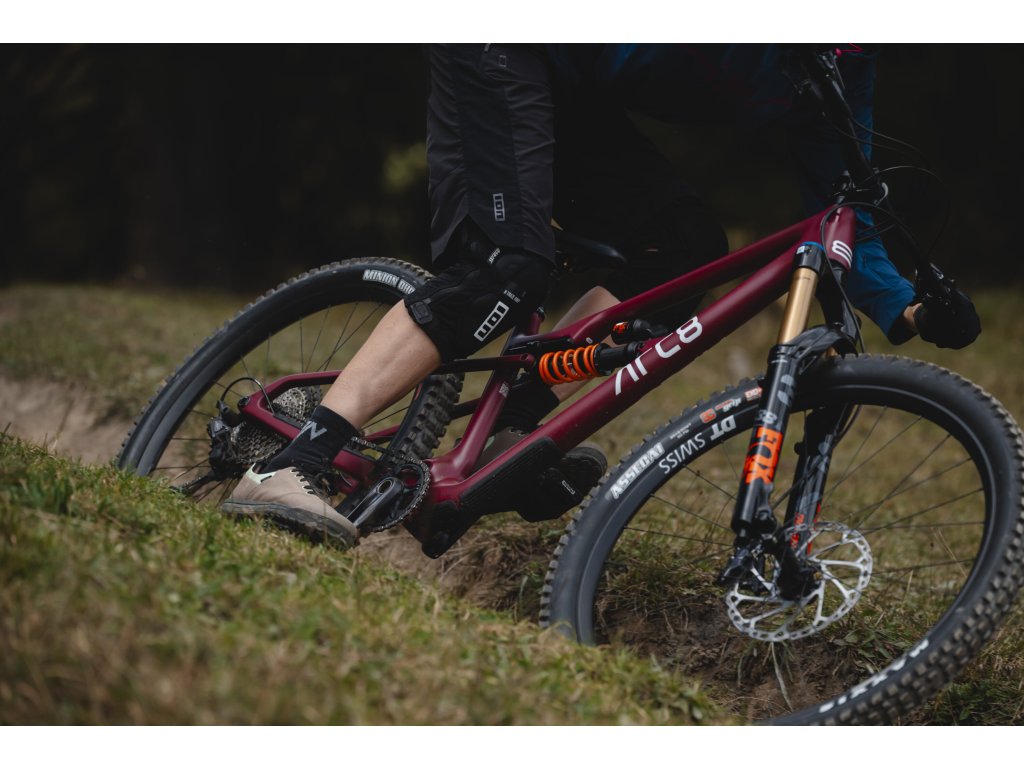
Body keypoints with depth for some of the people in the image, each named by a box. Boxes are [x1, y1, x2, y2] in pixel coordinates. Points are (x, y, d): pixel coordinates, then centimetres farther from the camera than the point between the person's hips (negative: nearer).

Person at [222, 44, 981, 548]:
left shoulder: (846, 69, 6)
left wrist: (907, 309, -7)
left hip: (569, 93, 9)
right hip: (505, 47, -9)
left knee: (688, 249, -3)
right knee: (507, 267, -24)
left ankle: (514, 433, -7)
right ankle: (288, 468, -33)